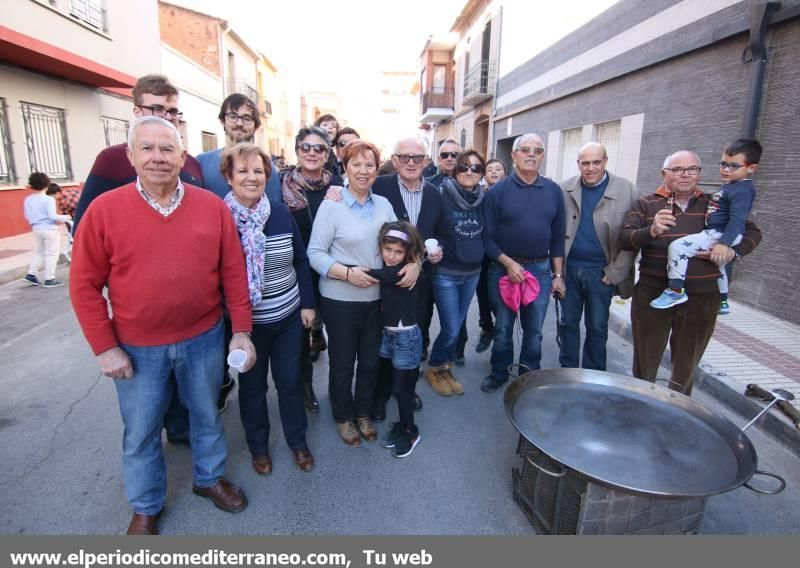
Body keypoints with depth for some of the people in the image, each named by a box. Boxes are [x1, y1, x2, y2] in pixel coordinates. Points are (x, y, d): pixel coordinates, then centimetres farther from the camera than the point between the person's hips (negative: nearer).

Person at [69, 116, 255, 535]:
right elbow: (84, 284, -5)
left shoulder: (212, 206, -5)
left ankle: (209, 478, 45)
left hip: (204, 339, 1)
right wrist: (104, 346, -7)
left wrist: (241, 330, -4)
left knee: (206, 414, 20)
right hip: (137, 348, -1)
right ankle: (145, 507, 40)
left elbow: (233, 272, -3)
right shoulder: (104, 209, -8)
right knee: (141, 431, 16)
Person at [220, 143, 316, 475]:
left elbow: (300, 260, 5)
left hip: (289, 316, 3)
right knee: (252, 386, 15)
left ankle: (298, 441, 35)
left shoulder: (281, 213, -2)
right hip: (245, 321, -2)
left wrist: (307, 303, 3)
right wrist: (229, 321, -8)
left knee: (290, 381, 14)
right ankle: (258, 446, 38)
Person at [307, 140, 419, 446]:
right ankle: (343, 416, 36)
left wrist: (414, 262, -13)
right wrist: (347, 273, -24)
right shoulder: (331, 205, -10)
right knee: (342, 362, 13)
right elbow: (315, 253, -12)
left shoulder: (383, 204, 4)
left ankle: (363, 413, 40)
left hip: (376, 295, 4)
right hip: (340, 298, -4)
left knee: (370, 360, 18)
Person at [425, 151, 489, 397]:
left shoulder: (484, 198, 2)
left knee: (456, 325, 14)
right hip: (445, 272, -4)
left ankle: (445, 368, 34)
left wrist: (479, 255, 2)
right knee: (451, 329, -3)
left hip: (472, 273, 5)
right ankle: (435, 369, 23)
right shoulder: (442, 195, -12)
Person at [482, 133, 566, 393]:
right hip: (504, 269, -2)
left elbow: (557, 237, 7)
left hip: (541, 269, 2)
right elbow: (487, 237, -5)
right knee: (502, 328, 11)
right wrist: (508, 263, -15)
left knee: (534, 330, 12)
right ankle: (499, 372, 30)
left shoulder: (554, 191, 3)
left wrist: (558, 275, 5)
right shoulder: (498, 191, -5)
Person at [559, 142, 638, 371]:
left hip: (601, 271, -2)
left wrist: (615, 272, -9)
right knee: (568, 322, 11)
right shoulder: (566, 189, 0)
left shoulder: (627, 190, -5)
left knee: (597, 326, 10)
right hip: (569, 267, 2)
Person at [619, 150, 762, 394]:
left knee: (686, 365, 14)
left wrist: (735, 251, -2)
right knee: (646, 361, 8)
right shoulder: (646, 204, 2)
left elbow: (752, 232, 18)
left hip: (702, 297, 2)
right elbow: (625, 239, -9)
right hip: (653, 294, -2)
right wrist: (651, 231, -29)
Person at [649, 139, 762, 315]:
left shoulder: (742, 189, -17)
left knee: (678, 246, -25)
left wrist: (724, 243, -35)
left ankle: (676, 290, -22)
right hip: (718, 235, 12)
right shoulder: (730, 186, 13)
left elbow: (737, 220, -27)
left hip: (720, 234, -12)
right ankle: (722, 302, 54)